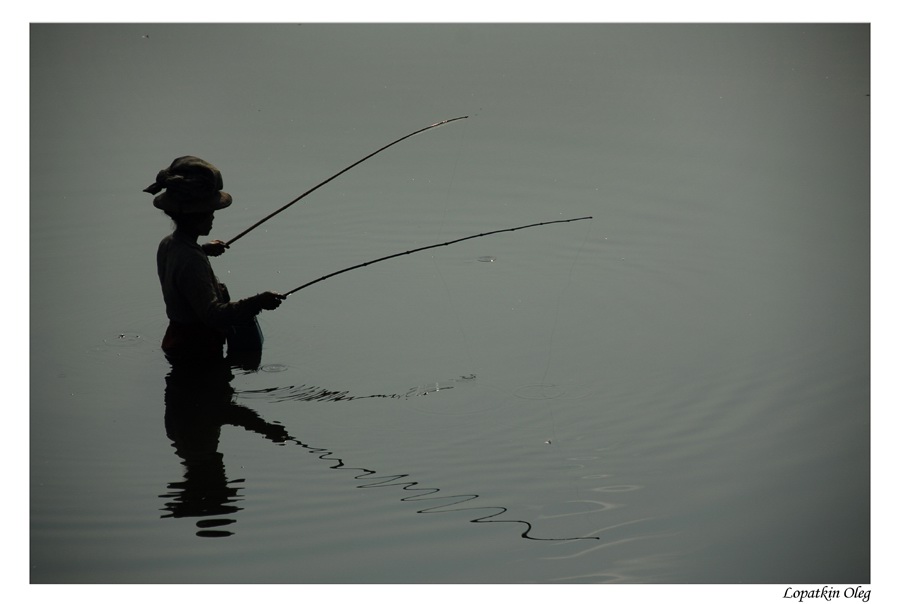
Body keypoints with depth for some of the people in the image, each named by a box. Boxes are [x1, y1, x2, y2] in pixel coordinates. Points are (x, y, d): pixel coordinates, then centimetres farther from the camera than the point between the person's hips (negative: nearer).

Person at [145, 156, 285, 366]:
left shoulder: (167, 245, 2)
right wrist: (257, 303, -42)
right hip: (199, 353, -10)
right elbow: (213, 314, -37)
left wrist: (202, 250, 25)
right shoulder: (191, 262, -30)